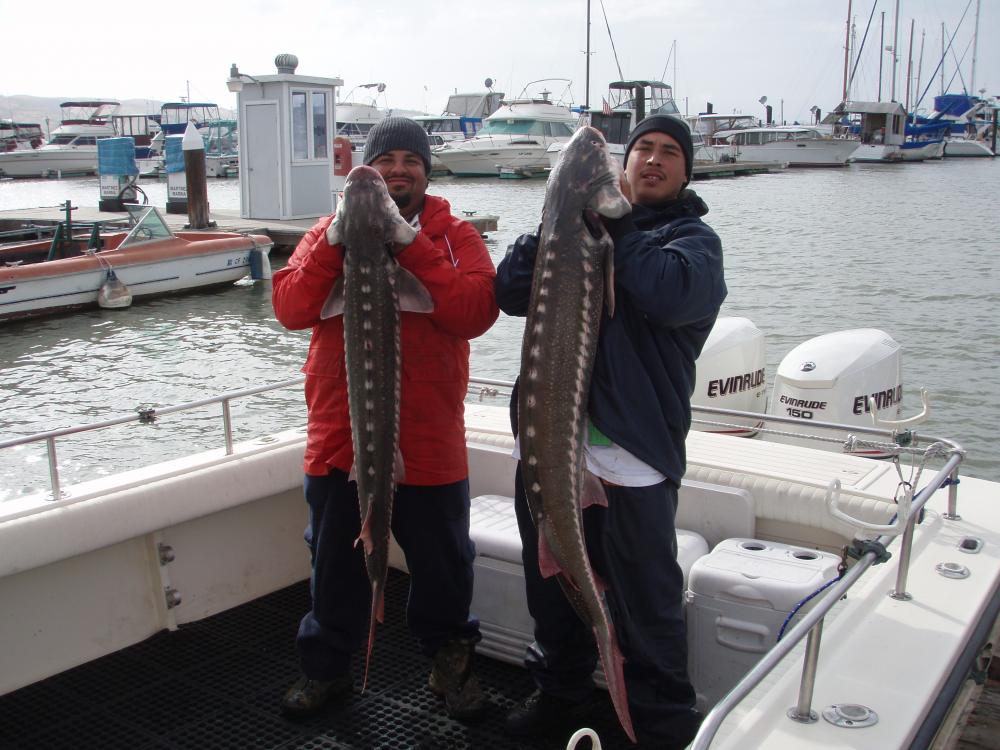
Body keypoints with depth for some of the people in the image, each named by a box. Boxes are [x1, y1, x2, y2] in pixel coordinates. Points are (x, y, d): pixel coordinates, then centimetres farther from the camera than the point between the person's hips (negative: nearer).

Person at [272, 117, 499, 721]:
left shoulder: (455, 235, 0)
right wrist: (338, 242, -19)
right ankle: (327, 667, 37)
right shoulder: (332, 230, 5)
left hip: (429, 439, -1)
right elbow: (291, 308, -8)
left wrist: (410, 246, -22)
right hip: (340, 437, 2)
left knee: (443, 563, 14)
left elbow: (476, 312, -17)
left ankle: (451, 661, 37)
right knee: (337, 560, 17)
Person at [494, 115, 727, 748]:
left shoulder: (692, 237, 4)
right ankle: (560, 689, 40)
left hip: (632, 455, -4)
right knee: (551, 585, 19)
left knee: (646, 602, 3)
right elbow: (511, 292, 1)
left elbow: (667, 293, -20)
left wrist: (615, 223, -12)